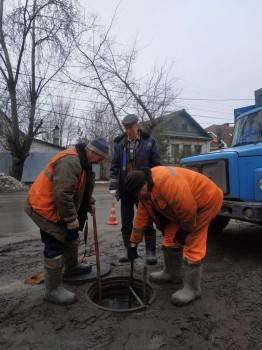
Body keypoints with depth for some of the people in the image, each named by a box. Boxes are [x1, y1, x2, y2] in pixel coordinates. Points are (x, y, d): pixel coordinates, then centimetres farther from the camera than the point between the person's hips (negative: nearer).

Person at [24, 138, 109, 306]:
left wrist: (89, 203, 9)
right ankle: (53, 290, 7)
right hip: (45, 207, -11)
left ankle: (71, 267, 43)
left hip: (57, 207, 11)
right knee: (55, 246, -7)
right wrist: (71, 218, -24)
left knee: (71, 236, 22)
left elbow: (82, 187, 20)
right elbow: (62, 194, -32)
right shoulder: (70, 162, -28)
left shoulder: (83, 162, 7)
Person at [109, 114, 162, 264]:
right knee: (126, 222, 11)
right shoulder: (119, 143, 6)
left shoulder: (149, 141, -2)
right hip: (126, 189, 3)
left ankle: (150, 251, 16)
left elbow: (156, 165, -1)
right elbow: (114, 166, 6)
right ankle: (128, 249, 25)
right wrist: (113, 186, -2)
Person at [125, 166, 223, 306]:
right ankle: (171, 273, 30)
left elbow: (188, 208, -32)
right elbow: (141, 218, 4)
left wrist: (186, 230, -15)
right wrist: (133, 243, 6)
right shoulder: (144, 193, -2)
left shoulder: (166, 180, -34)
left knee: (192, 246, -10)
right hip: (183, 206, 9)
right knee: (171, 238, 10)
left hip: (205, 200, -9)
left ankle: (192, 288, 5)